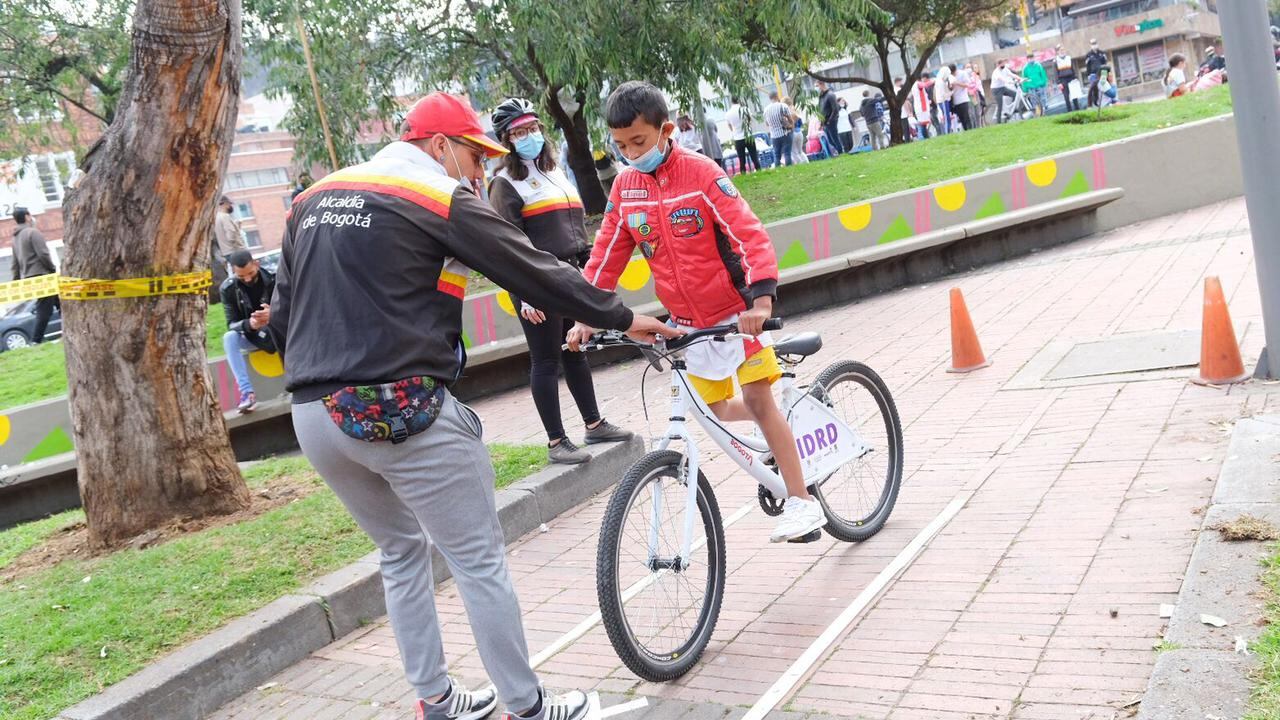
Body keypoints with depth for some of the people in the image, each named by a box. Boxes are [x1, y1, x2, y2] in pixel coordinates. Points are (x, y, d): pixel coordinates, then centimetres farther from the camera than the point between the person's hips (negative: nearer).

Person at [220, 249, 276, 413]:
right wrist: (249, 324, -39)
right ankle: (247, 392, -33)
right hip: (252, 337, 1)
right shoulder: (228, 289, -13)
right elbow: (232, 324, -15)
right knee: (229, 338, -30)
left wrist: (274, 315, -42)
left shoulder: (274, 278, -18)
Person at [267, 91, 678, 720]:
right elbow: (537, 274, -3)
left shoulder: (313, 200, 16)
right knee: (480, 561, 5)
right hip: (402, 410, -7)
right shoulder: (444, 201, -5)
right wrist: (622, 319, 8)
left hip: (314, 417, 8)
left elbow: (282, 316, 17)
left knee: (401, 551, 23)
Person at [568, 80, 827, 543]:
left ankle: (801, 501, -3)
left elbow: (750, 235, -21)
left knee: (758, 400, -10)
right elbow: (607, 254, 7)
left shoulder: (700, 173, -15)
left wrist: (761, 297, -34)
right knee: (719, 411, 6)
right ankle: (780, 438, 34)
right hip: (688, 321, 5)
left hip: (736, 310, -5)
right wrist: (586, 316, 1)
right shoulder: (625, 187, 0)